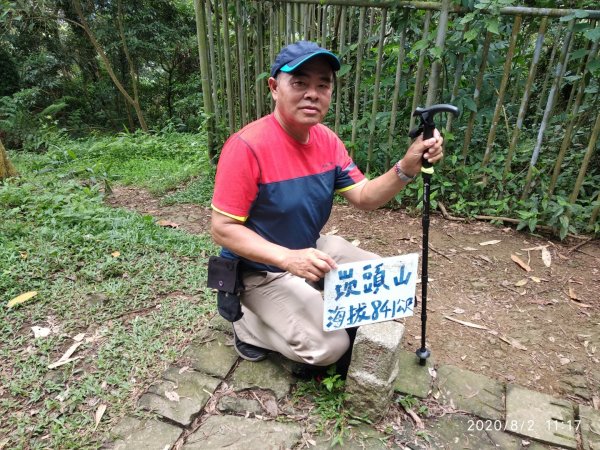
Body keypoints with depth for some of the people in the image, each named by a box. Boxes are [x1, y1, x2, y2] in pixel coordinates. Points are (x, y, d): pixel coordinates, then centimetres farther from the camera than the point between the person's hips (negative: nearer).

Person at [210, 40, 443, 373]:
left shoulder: (327, 140, -3)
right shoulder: (247, 146, -26)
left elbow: (363, 197, -2)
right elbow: (222, 229, -24)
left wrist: (406, 167, -20)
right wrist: (289, 258, -35)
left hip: (311, 250, 8)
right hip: (260, 270, -7)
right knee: (328, 347, -17)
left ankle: (312, 309, 20)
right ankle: (249, 323, 7)